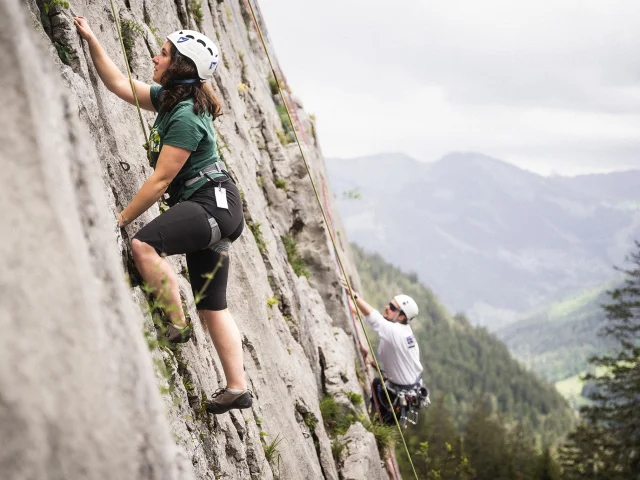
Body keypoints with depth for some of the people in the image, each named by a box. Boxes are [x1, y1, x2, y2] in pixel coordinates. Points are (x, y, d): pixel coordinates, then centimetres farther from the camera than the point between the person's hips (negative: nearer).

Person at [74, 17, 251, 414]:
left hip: (213, 203, -10)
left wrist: (122, 219, -13)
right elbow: (119, 84, 17)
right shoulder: (169, 99, 10)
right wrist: (92, 40, 11)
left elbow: (161, 180, -19)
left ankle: (178, 324, -18)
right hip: (209, 209, 10)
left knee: (144, 244, -31)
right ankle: (238, 388, 13)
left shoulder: (186, 117, -19)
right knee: (212, 306, 10)